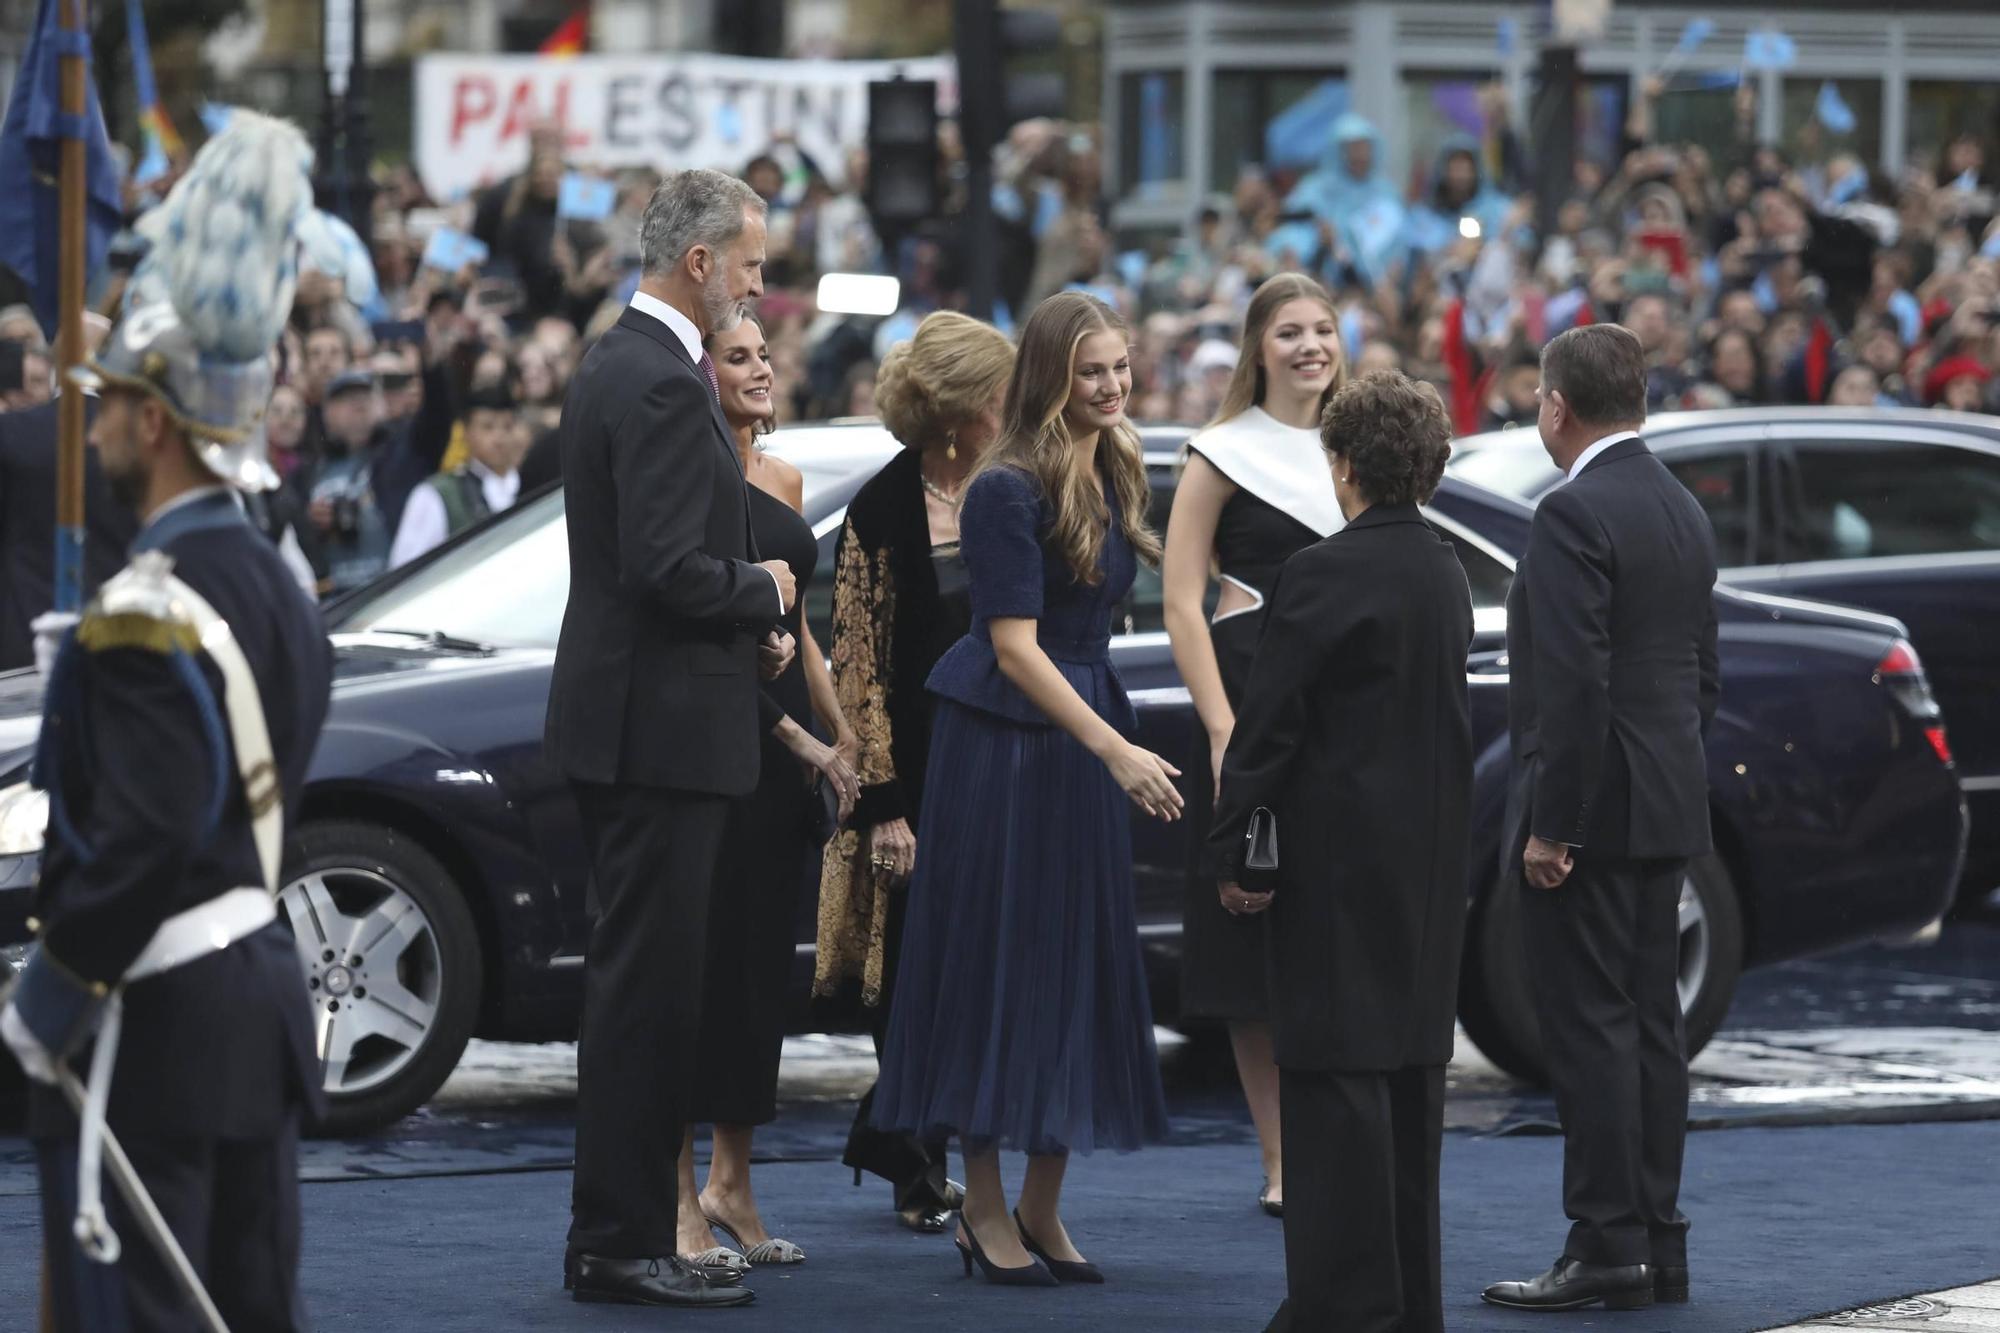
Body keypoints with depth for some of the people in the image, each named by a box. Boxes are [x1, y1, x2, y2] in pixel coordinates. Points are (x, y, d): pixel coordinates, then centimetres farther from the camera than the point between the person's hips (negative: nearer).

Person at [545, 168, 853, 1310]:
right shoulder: (664, 386, -18)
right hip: (661, 728, -11)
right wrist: (766, 593, -7)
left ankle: (618, 1236, 19)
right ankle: (623, 1245, -4)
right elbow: (669, 571, -25)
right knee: (651, 987, -6)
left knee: (642, 985, 14)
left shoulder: (619, 368, 15)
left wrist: (747, 633, 12)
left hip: (632, 724, 11)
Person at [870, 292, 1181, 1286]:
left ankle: (1044, 1210, 14)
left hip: (1080, 736, 8)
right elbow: (1013, 647, -19)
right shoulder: (1006, 491, -14)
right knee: (996, 965, -3)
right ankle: (985, 1213, 4)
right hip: (1001, 743, -8)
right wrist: (1117, 751, -25)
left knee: (1077, 966, 7)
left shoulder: (1113, 475, 9)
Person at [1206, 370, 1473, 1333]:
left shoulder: (1323, 576, -15)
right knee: (1409, 1065, 13)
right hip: (1429, 855, 8)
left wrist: (1232, 849, -9)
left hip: (1338, 857, -8)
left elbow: (1268, 721, -14)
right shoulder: (1446, 574, 9)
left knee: (1337, 1074, -6)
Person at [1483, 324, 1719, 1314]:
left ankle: (1607, 1250, -7)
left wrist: (1551, 825, -18)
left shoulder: (1573, 516, -15)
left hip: (1593, 809, -9)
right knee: (1649, 1024, 11)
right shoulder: (1683, 511, 13)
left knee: (1589, 1026, -6)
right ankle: (1658, 1246, 13)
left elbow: (1574, 683, -21)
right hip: (1668, 809, 9)